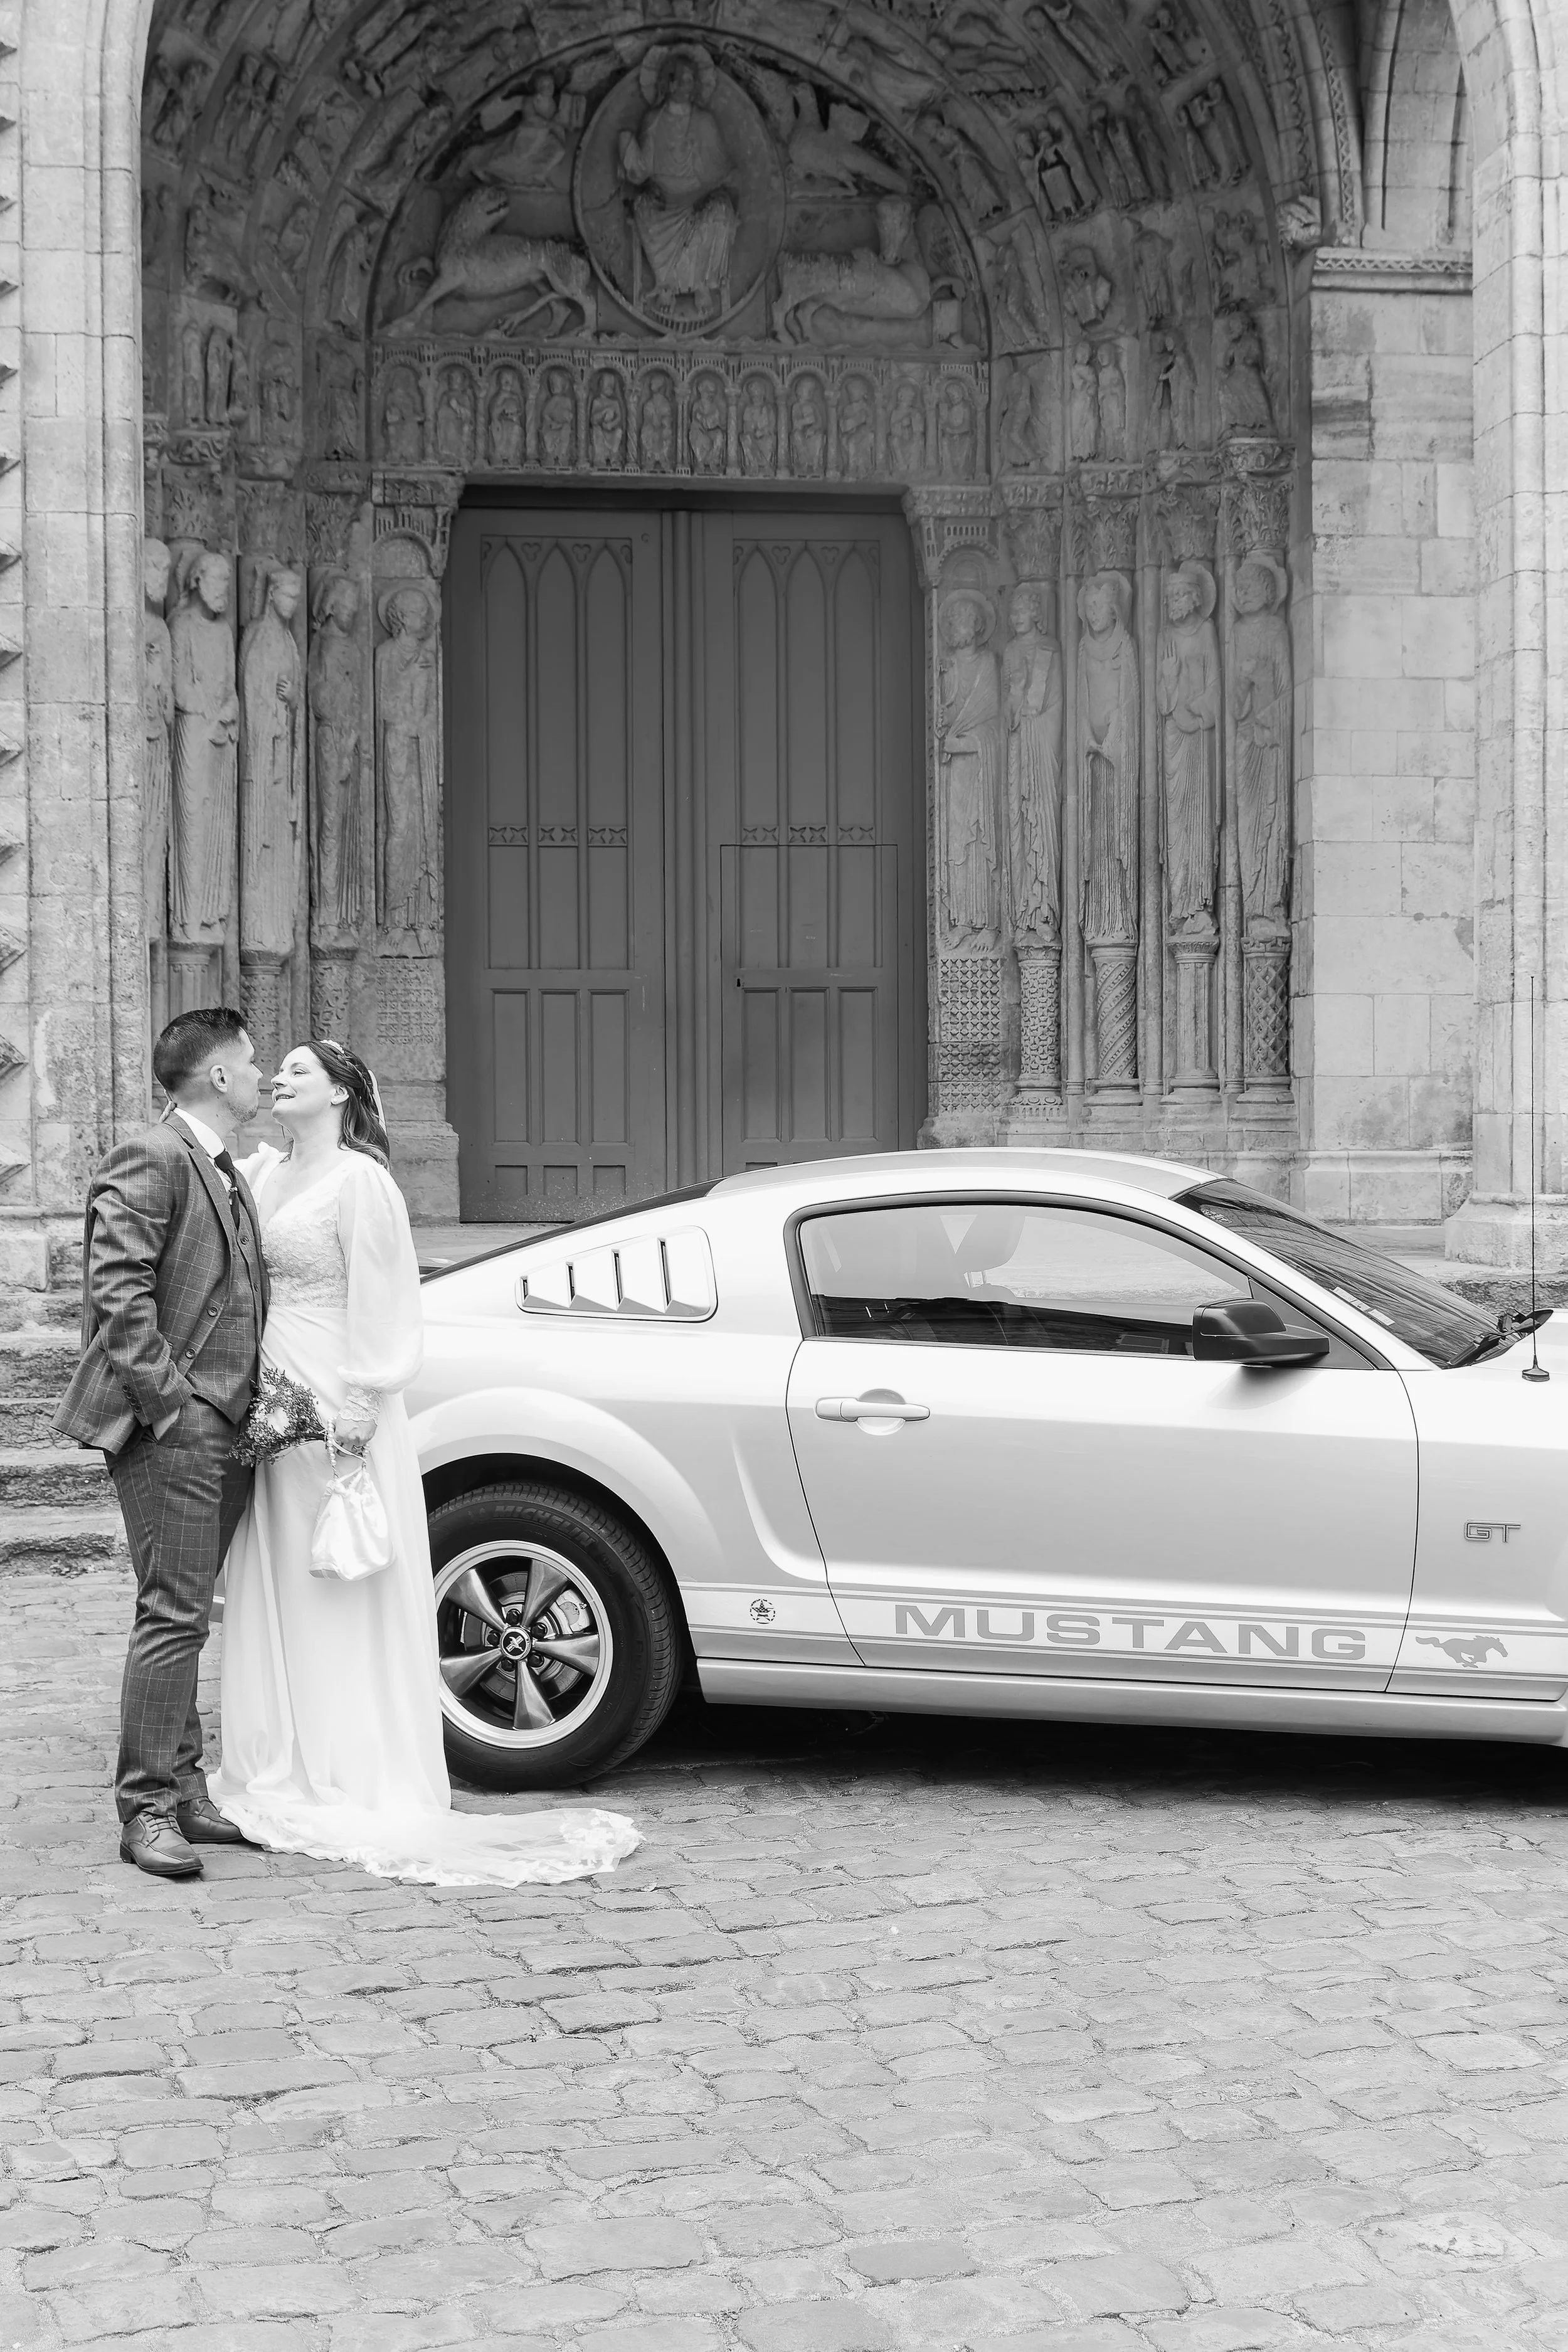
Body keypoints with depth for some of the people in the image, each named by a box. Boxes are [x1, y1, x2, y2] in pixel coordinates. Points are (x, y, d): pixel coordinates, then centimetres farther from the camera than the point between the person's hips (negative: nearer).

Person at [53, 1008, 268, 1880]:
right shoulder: (150, 1163, -9)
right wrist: (170, 1401, -19)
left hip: (227, 1429, 9)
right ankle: (148, 1809, -3)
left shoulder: (232, 1176, 20)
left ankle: (185, 1792, 19)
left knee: (189, 1618, 13)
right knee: (175, 1617, -8)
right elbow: (117, 1293, -17)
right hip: (172, 1428, -9)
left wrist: (259, 1398, 14)